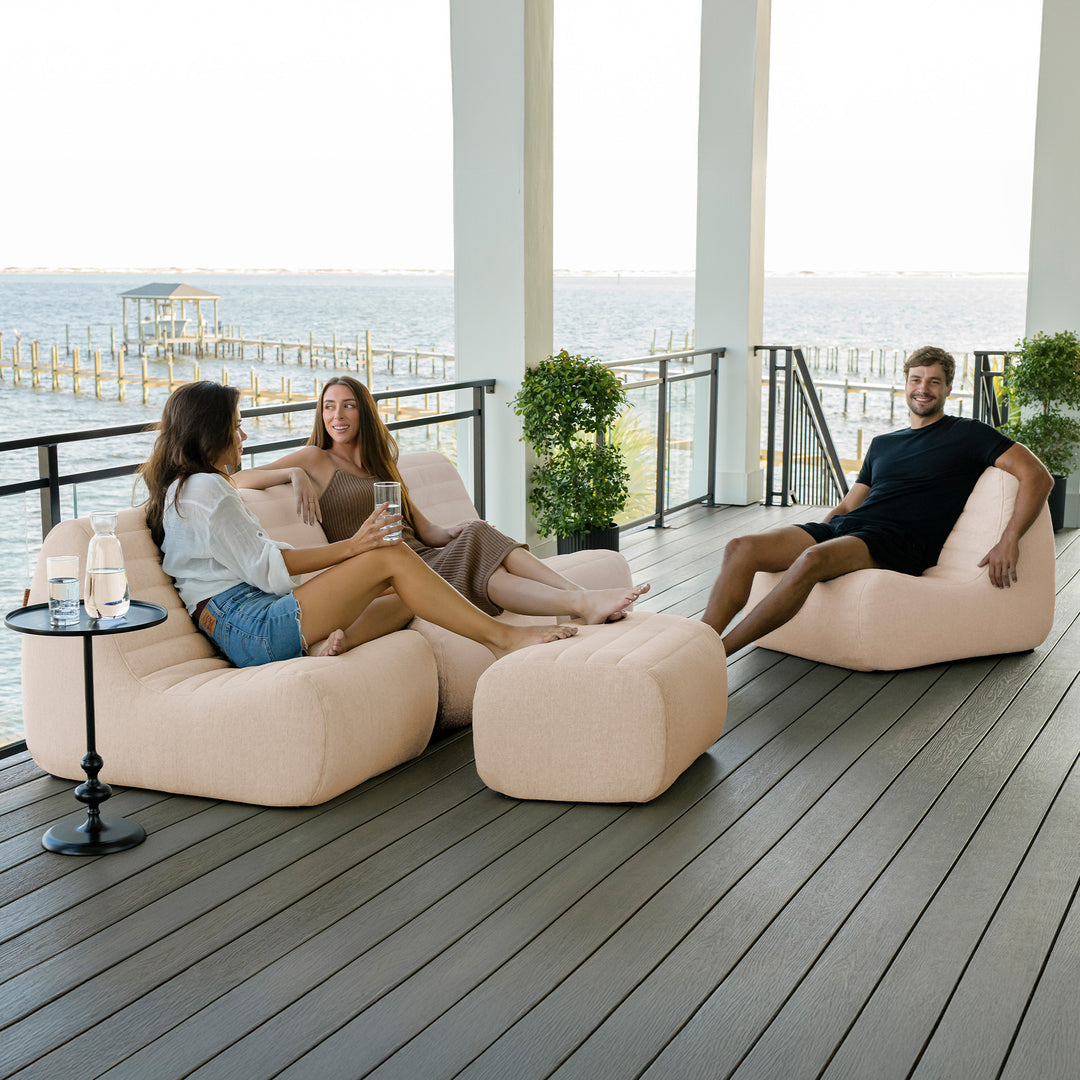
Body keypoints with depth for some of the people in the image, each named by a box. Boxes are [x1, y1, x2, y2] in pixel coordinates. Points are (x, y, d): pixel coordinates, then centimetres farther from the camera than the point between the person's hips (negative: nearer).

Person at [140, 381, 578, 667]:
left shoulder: (180, 489, 26)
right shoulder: (205, 488, -8)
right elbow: (265, 567, -13)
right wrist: (350, 547, -13)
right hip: (254, 628, -10)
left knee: (405, 599, 3)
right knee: (390, 556, -16)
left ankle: (342, 640, -27)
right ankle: (502, 636, -17)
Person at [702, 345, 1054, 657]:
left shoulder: (966, 434, 11)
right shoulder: (882, 444, 29)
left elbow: (1038, 476, 3)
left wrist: (1009, 541, -11)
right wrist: (803, 539, 13)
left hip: (897, 541, -6)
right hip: (840, 528, 6)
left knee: (812, 561, -38)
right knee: (741, 548, -19)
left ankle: (718, 653, -39)